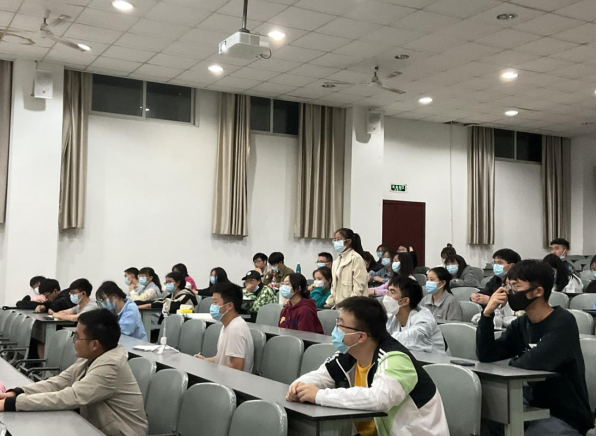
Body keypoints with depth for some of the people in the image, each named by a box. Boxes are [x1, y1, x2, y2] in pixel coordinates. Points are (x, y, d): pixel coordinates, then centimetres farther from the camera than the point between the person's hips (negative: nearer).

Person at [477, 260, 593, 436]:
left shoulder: (562, 322, -16)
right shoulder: (521, 324, 5)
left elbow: (537, 361, -30)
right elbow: (486, 355, 0)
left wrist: (514, 361, -8)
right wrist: (487, 314, -12)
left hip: (566, 417, -7)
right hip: (533, 409, 7)